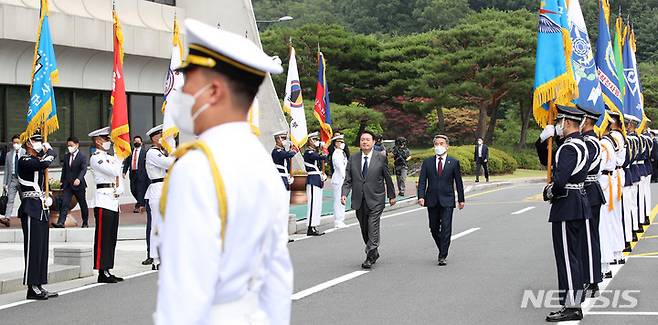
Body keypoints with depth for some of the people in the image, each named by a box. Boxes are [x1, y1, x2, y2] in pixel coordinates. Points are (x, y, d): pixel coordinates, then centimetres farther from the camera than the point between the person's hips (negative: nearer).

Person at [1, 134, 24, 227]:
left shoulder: (26, 153, -2)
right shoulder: (9, 154, 9)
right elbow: (6, 169, 12)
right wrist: (5, 183, 8)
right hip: (12, 179, 2)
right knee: (10, 199, -7)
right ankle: (6, 218, -17)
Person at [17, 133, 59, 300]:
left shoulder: (37, 160, 18)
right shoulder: (25, 161, -10)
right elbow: (45, 162, -27)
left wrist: (49, 198, 6)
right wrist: (49, 151, -7)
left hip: (42, 210, 9)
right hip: (31, 209, -9)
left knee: (42, 248, 9)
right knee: (33, 248, -8)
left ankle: (39, 286, 13)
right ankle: (32, 288, -6)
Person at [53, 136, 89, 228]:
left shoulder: (82, 157, -7)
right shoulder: (66, 157, 11)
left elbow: (84, 169, -19)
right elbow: (64, 170, 17)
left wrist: (79, 179, -35)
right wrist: (62, 182, 14)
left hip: (78, 184, -4)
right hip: (67, 185, 4)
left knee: (83, 204, 10)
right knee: (64, 203, -11)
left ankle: (85, 222, 25)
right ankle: (60, 222, -20)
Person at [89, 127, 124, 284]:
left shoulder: (110, 158, 20)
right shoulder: (96, 158, -8)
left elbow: (118, 174, 19)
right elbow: (113, 171, -18)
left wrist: (120, 188, 0)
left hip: (114, 200, 9)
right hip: (104, 199, -9)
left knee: (111, 238, 9)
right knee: (103, 238, -8)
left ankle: (107, 271, 13)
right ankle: (102, 272, -8)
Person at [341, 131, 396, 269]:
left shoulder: (381, 159, -1)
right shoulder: (353, 159, 6)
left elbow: (388, 178, 7)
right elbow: (348, 180, 5)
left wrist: (391, 195, 10)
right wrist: (344, 194, -11)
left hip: (375, 200, -3)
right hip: (359, 201, 4)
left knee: (373, 228, -11)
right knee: (364, 230, 10)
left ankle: (370, 257, -9)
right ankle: (374, 253, 26)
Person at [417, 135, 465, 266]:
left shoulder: (454, 163, 2)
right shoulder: (427, 162, 5)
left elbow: (458, 182, 7)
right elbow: (422, 181, 1)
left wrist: (461, 199, 6)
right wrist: (421, 196, -13)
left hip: (447, 201, -2)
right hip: (432, 201, 2)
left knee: (446, 228, -9)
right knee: (434, 229, 8)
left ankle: (442, 256, -7)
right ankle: (442, 249, 28)